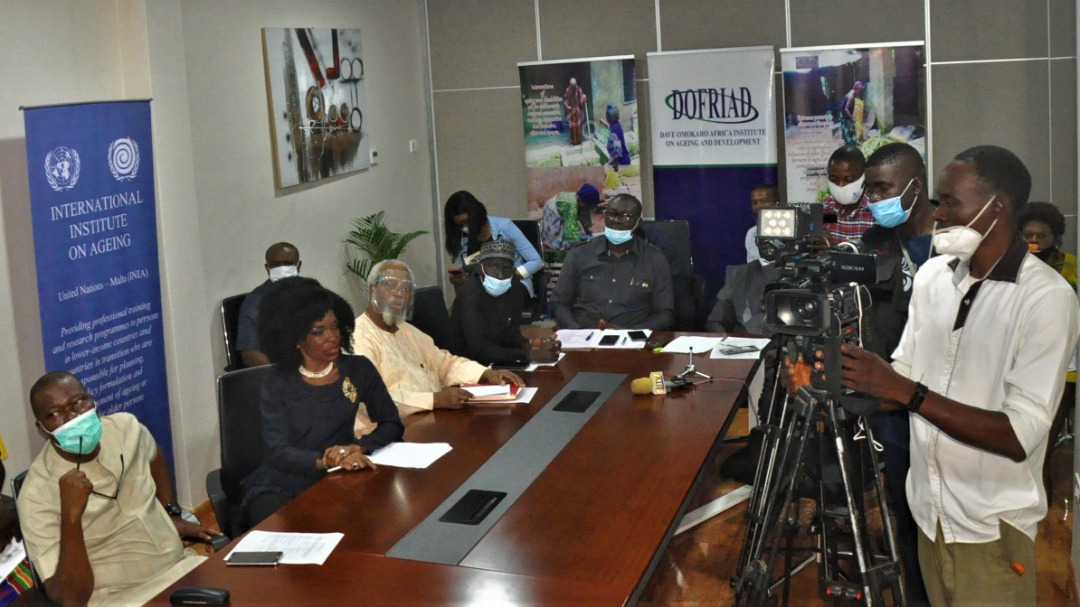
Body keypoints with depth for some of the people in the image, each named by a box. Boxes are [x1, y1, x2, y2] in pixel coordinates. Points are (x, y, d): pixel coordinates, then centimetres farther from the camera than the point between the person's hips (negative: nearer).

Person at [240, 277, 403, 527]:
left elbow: (391, 425, 6)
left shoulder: (359, 370, 6)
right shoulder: (276, 387, 0)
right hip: (281, 488, -2)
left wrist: (358, 447, -16)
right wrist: (325, 461, -31)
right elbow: (278, 452, -11)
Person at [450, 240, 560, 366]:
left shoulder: (514, 287, -1)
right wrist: (529, 355, -32)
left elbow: (511, 330, 4)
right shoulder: (470, 295, -22)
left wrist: (528, 345, -18)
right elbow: (478, 349, -30)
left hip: (495, 361, 7)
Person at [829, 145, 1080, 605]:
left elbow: (1021, 435, -22)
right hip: (929, 510, 6)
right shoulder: (932, 274, 2)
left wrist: (905, 392, -27)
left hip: (991, 527, -5)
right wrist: (847, 378, -11)